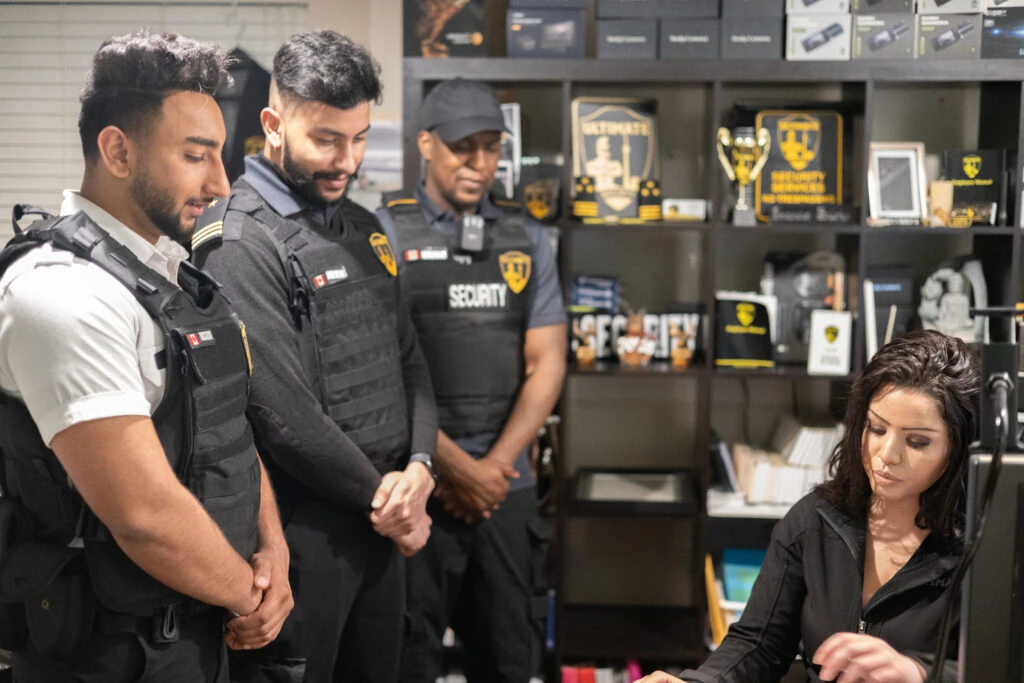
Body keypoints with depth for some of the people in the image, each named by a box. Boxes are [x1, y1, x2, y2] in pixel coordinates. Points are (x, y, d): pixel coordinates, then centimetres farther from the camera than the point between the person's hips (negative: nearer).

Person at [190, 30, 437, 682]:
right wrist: (384, 496, -11)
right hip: (302, 530, -8)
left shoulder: (364, 228, 12)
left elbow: (409, 358, 12)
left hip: (383, 522, 8)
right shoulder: (238, 242, -15)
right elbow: (283, 411, -20)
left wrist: (419, 467, -5)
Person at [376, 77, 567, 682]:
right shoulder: (386, 234, -2)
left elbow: (547, 365, 6)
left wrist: (495, 465, -4)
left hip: (508, 485, 4)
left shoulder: (528, 240, 10)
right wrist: (455, 466, -10)